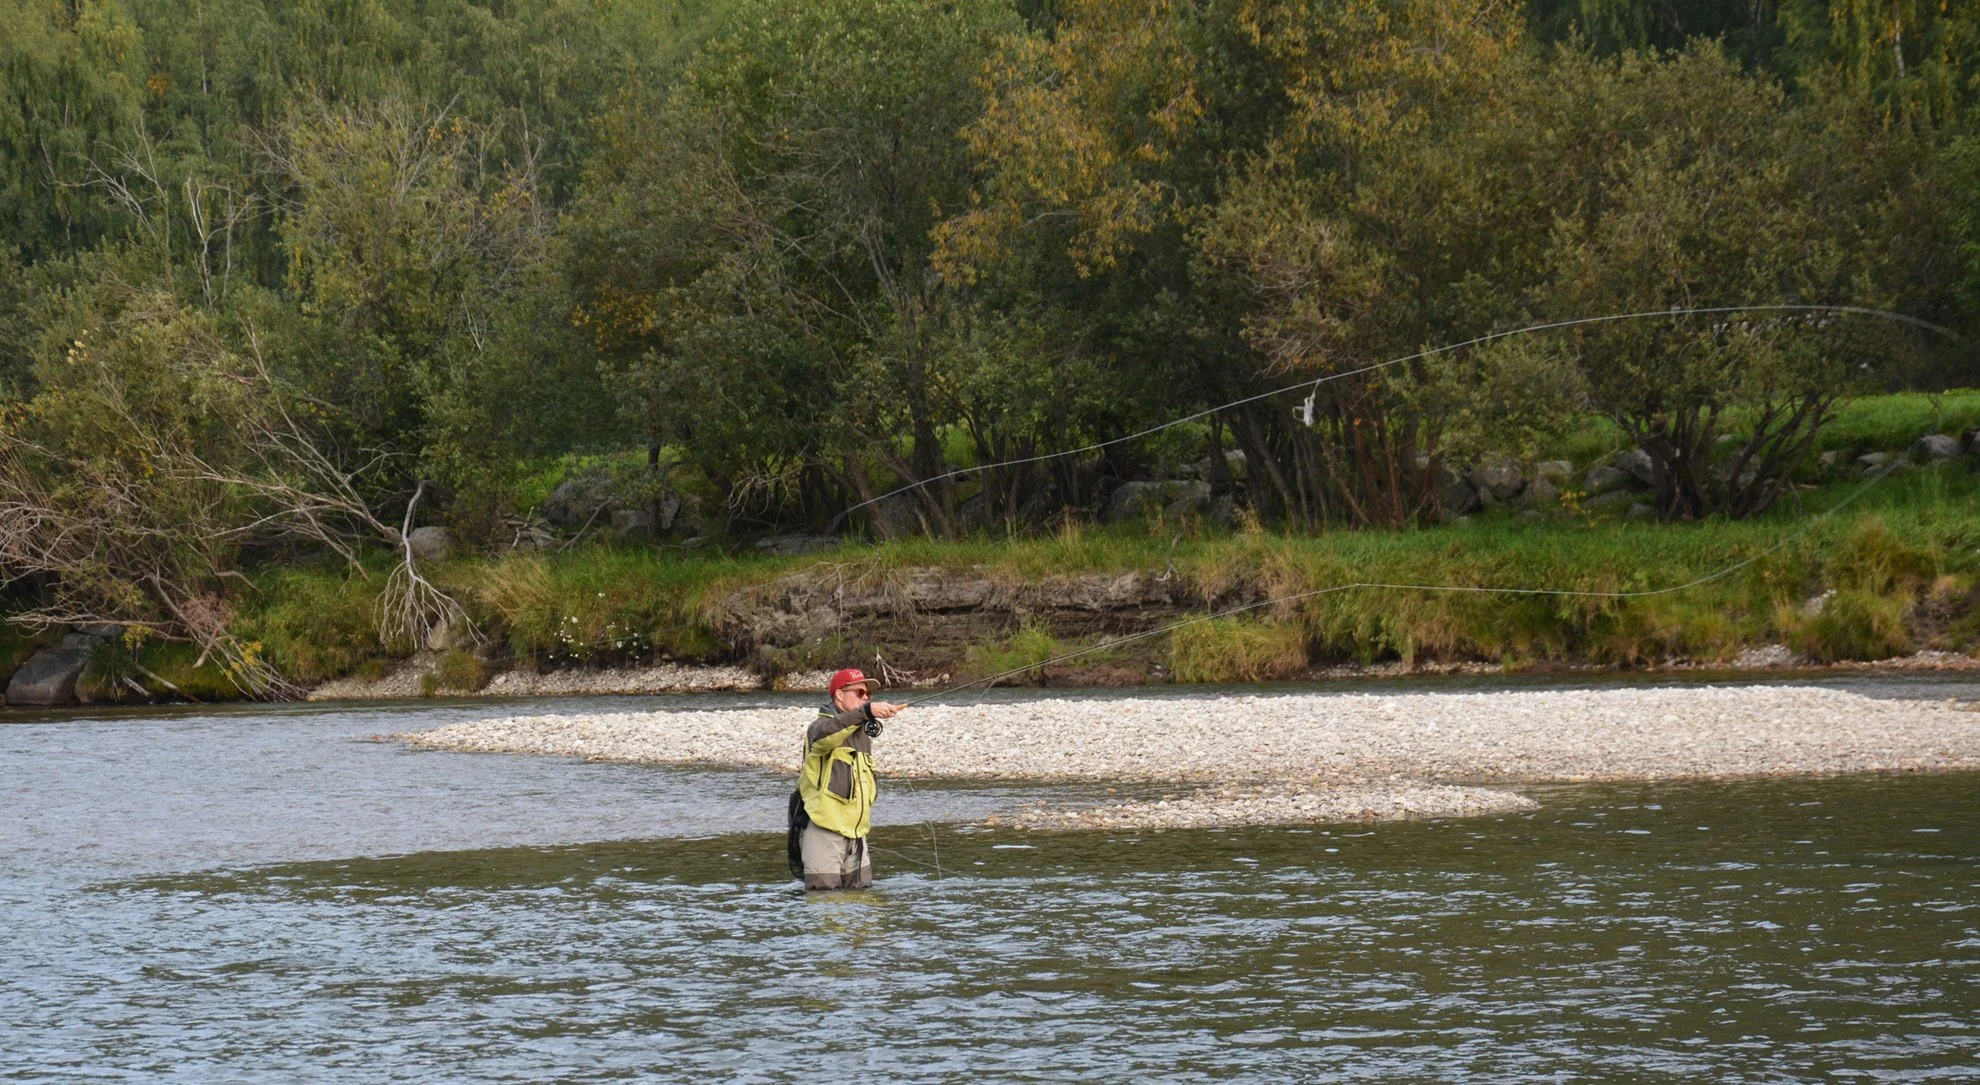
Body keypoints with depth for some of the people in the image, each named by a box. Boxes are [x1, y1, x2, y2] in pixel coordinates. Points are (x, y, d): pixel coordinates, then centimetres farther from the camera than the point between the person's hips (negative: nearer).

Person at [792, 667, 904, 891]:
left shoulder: (863, 735, 21)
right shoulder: (820, 727, -7)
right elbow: (825, 735, -35)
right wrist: (866, 711, -47)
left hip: (855, 835, 8)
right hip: (824, 832, -8)